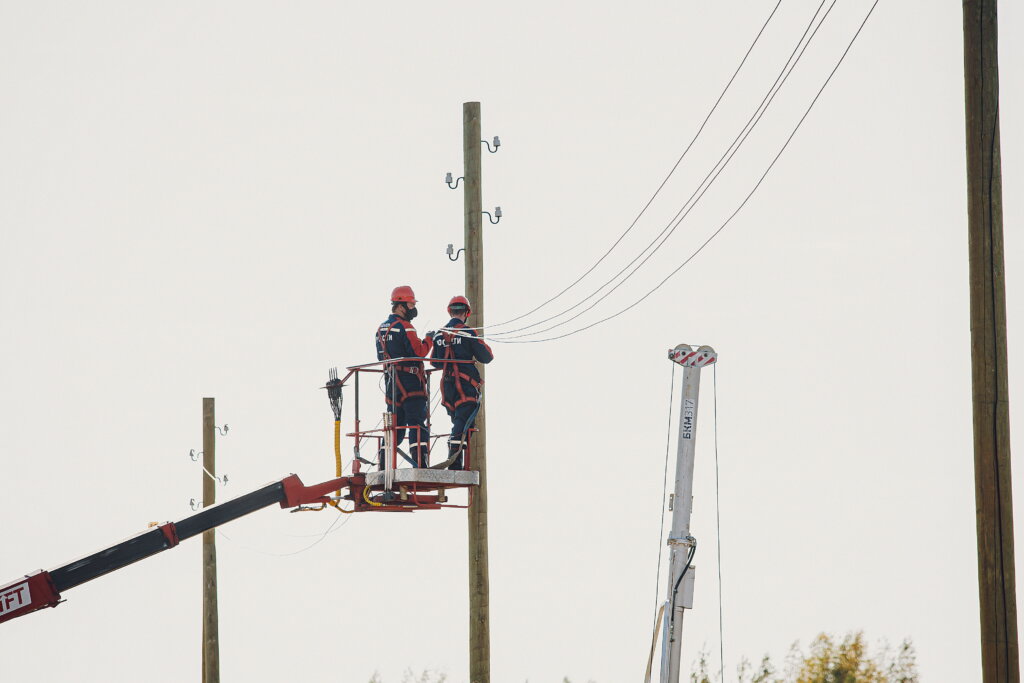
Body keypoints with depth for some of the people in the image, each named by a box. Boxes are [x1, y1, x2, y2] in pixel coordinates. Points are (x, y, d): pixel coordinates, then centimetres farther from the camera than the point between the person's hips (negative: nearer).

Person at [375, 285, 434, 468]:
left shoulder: (381, 328, 15)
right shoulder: (404, 326, -12)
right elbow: (419, 352, -17)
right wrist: (428, 340, -2)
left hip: (391, 383, 8)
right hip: (410, 383, -8)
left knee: (395, 426, 14)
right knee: (417, 425, -10)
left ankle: (384, 466, 11)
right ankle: (421, 465, -18)